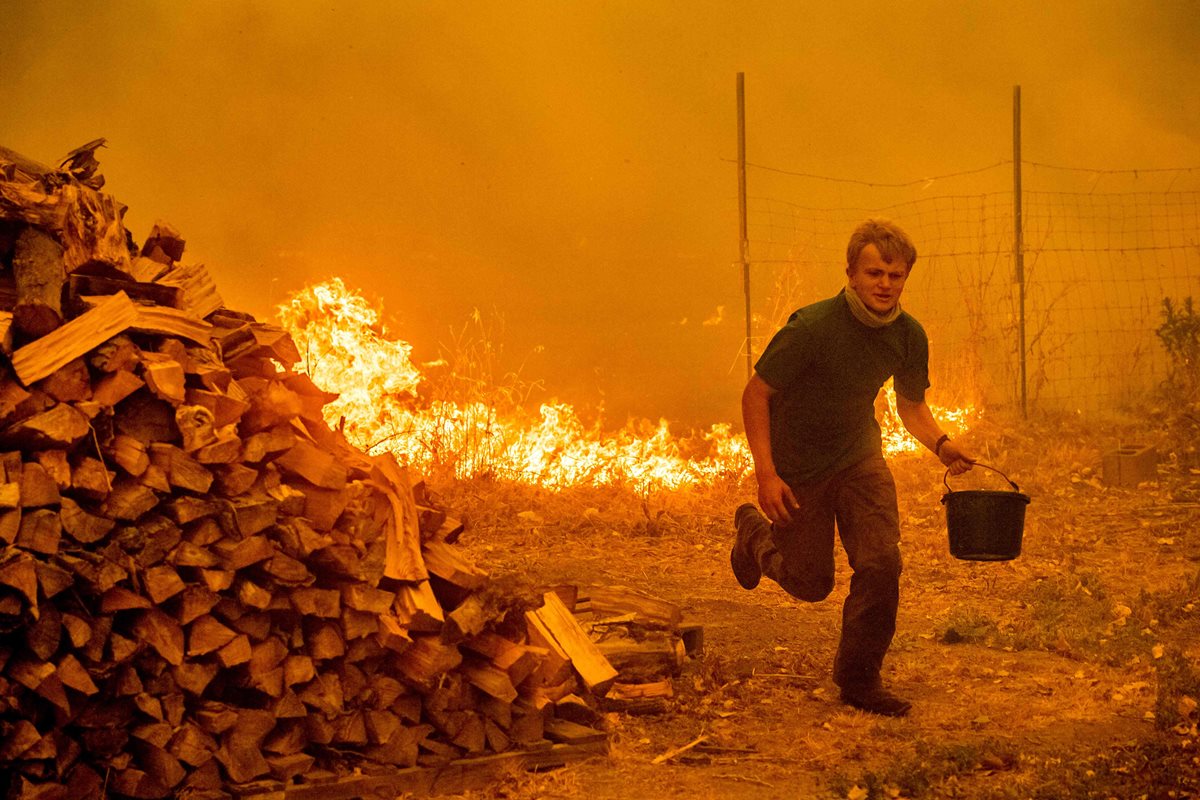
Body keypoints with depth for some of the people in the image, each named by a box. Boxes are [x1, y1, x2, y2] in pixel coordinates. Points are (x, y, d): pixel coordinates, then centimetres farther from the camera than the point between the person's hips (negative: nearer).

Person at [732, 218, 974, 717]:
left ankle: (859, 678, 5)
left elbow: (912, 405, 7)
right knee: (811, 583, 8)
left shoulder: (908, 336, -11)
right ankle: (753, 532, 41)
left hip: (859, 456, 4)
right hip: (797, 465, -4)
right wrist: (766, 473, -26)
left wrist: (941, 443, -14)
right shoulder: (812, 328, -28)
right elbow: (756, 394, -19)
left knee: (882, 563, -13)